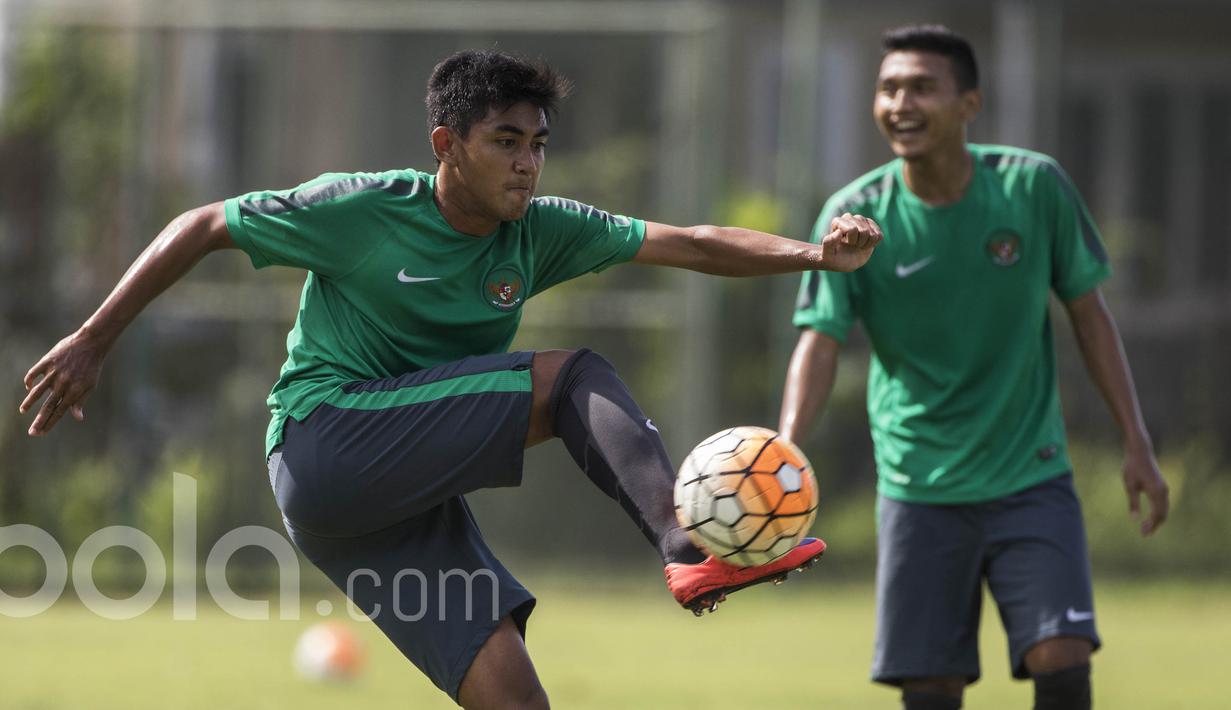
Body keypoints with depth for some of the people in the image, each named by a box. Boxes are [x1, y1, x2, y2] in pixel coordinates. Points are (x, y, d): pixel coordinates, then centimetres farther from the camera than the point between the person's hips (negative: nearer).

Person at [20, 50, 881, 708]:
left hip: (415, 500, 7)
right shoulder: (360, 211, -8)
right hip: (325, 442, -7)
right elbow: (203, 227, 1)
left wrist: (811, 253, -13)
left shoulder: (538, 233, 7)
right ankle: (690, 548, -33)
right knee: (571, 377, -18)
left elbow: (689, 244, 2)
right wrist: (94, 341, 1)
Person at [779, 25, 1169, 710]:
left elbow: (1088, 311, 4)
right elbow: (820, 341, -12)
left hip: (1031, 480, 0)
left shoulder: (1035, 186, -6)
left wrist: (1136, 441, 2)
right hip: (920, 491, 0)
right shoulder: (855, 216, -8)